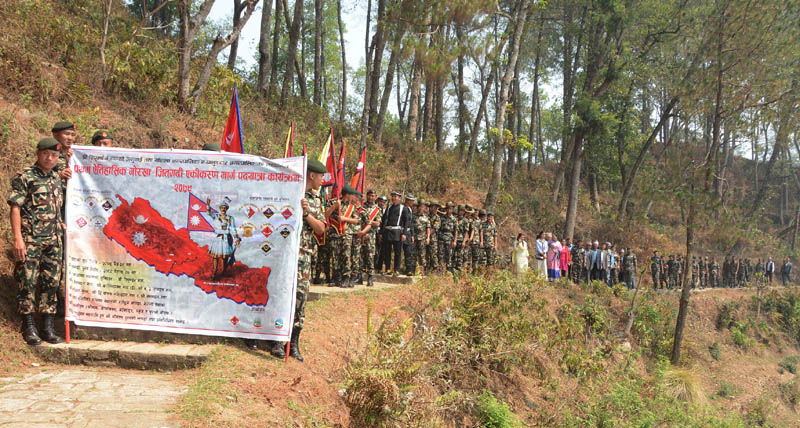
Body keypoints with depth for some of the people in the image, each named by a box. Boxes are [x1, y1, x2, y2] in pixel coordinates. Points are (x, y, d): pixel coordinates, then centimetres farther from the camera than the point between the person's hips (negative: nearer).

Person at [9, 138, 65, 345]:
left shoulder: (57, 178, 14)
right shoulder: (24, 177, -4)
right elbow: (15, 208, -10)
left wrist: (61, 234, 18)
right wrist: (17, 238, -17)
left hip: (53, 241, 6)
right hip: (30, 240, -6)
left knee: (51, 283, 6)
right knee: (28, 283, -1)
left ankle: (48, 327, 13)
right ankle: (28, 326, 8)